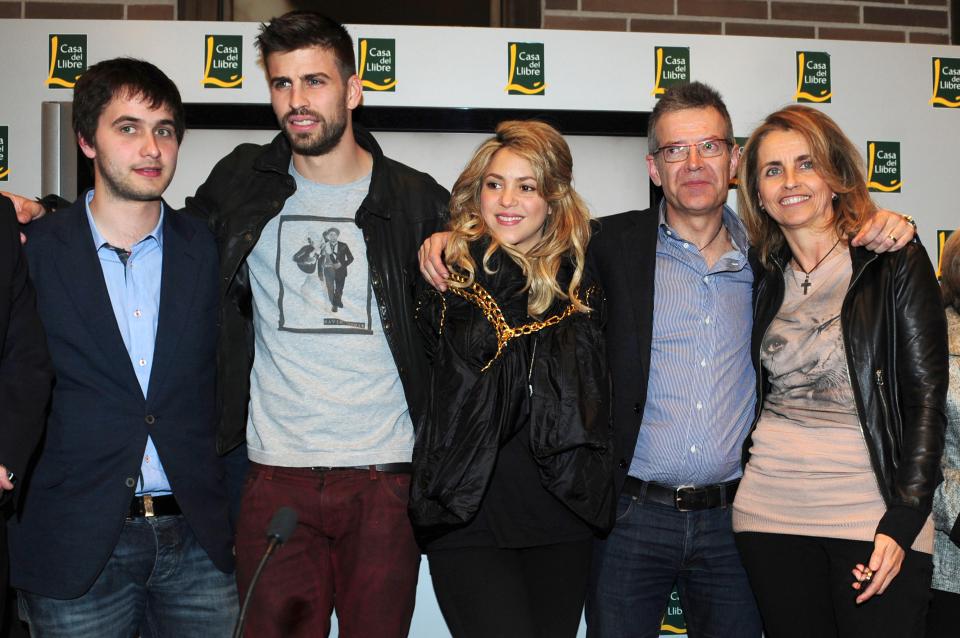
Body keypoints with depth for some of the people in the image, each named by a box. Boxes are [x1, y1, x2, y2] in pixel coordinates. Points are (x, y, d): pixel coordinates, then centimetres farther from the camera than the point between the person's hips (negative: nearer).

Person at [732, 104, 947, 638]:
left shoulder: (895, 262, -2)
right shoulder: (766, 277, 10)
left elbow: (927, 396, -5)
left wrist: (902, 521, -11)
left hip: (875, 513, -3)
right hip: (771, 511, 4)